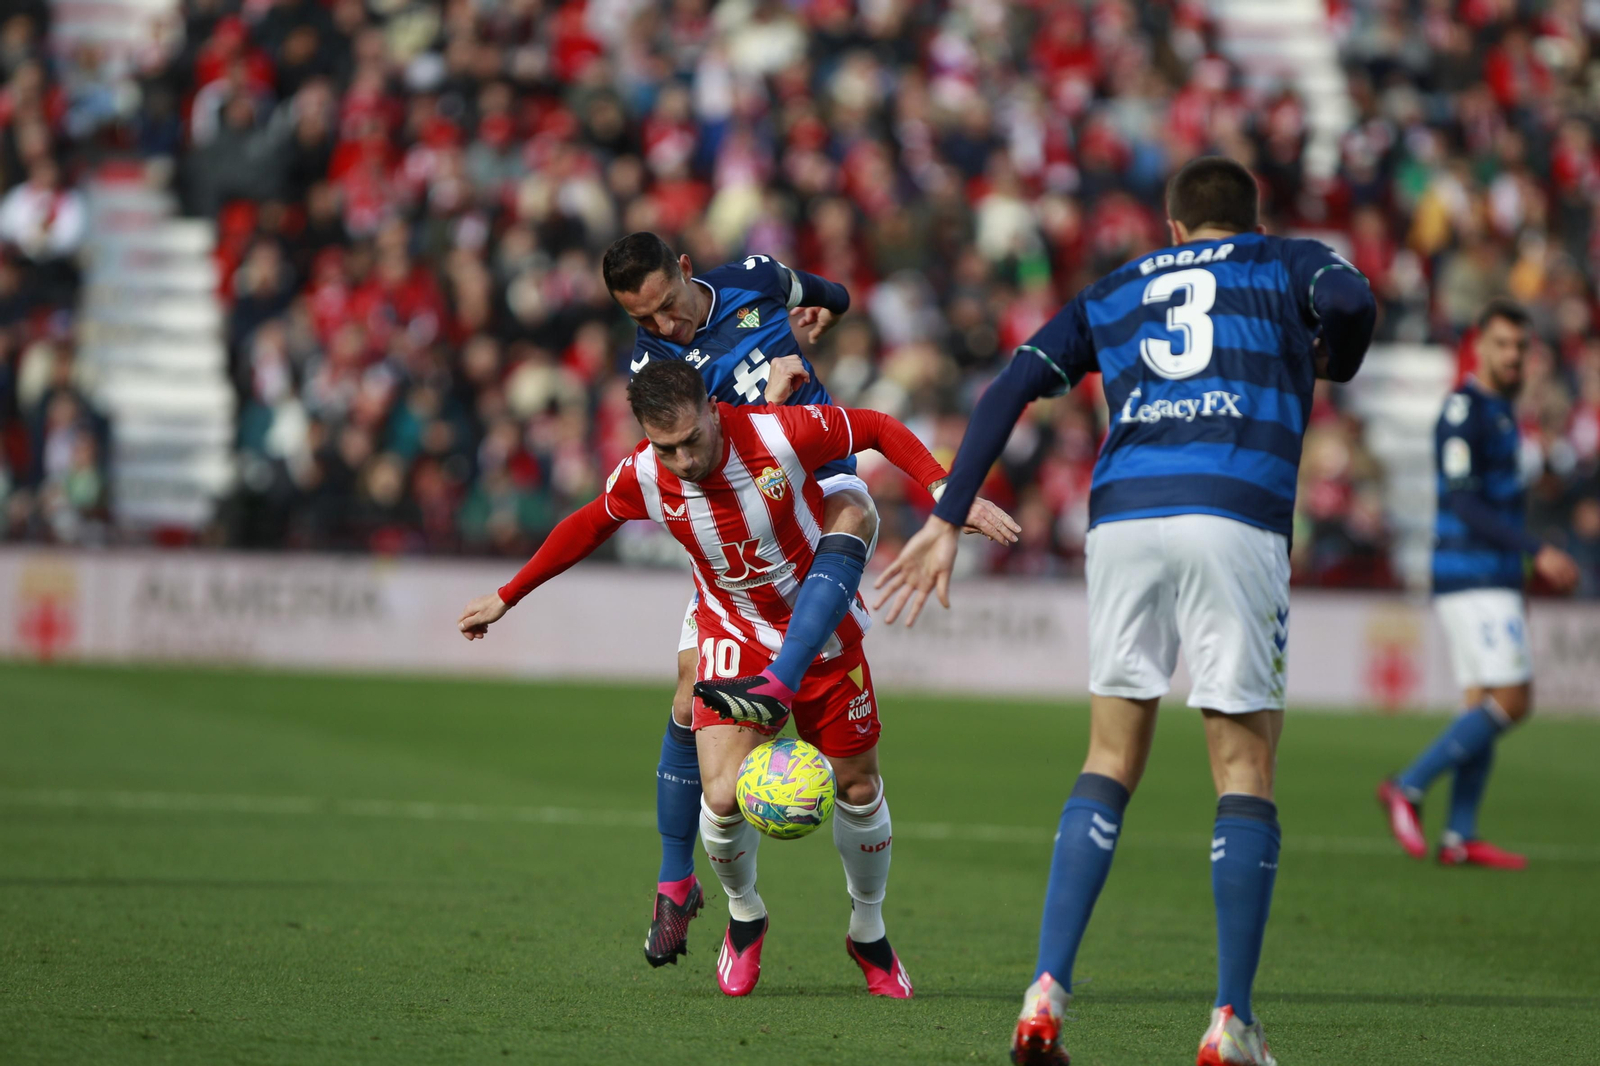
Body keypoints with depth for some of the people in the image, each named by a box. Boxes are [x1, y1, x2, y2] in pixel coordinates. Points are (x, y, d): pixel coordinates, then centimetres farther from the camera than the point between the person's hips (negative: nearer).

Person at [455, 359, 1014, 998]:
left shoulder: (784, 433, -27)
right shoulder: (641, 478, -18)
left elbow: (880, 430, -11)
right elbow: (587, 527, 3)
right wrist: (506, 598, 11)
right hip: (736, 639, 0)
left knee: (858, 789, 8)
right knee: (722, 797, -17)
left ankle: (869, 934, 34)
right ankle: (744, 916, 15)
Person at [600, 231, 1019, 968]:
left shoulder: (755, 281, 1)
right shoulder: (652, 361, -6)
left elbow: (828, 297, 24)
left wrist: (822, 311, 3)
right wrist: (767, 394, -22)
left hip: (820, 480, 0)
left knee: (850, 516, -39)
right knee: (693, 692, -8)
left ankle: (777, 686, -57)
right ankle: (676, 882, 8)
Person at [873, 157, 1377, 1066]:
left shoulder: (1115, 291, 26)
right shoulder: (1287, 263, 18)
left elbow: (1012, 388, 16)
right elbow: (1351, 302, -5)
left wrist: (948, 521, 15)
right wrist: (1332, 367, 17)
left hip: (1124, 515, 3)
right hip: (1237, 516, -3)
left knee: (1111, 761, 12)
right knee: (1246, 765, 3)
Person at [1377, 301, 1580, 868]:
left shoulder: (1500, 412, 18)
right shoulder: (1463, 410, -13)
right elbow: (1465, 505, -20)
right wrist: (1538, 552, -25)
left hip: (1494, 580, 9)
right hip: (1472, 581, -9)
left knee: (1485, 706, 6)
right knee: (1511, 701, -13)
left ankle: (1460, 837, 5)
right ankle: (1408, 788, -8)